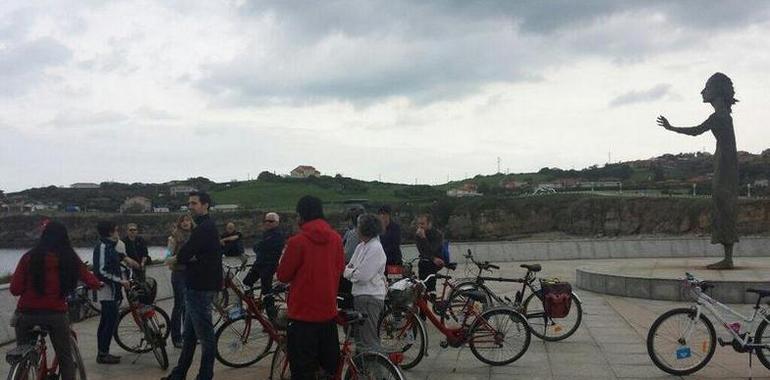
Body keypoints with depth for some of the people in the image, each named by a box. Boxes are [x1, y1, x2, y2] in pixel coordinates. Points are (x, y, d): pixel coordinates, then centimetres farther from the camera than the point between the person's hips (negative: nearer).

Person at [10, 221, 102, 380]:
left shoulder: (29, 257, -3)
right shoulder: (70, 259, -2)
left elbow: (15, 289, -5)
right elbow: (92, 282, 9)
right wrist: (99, 283, 31)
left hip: (26, 313, 1)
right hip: (56, 313, 0)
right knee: (66, 359, 14)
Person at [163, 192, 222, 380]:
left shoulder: (204, 228, -17)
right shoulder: (206, 226, 17)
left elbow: (183, 256, -22)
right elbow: (194, 255, 10)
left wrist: (178, 258, 0)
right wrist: (189, 258, -11)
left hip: (200, 289, -11)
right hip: (197, 287, 11)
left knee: (205, 335, -2)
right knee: (189, 335, 17)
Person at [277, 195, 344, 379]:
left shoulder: (297, 241, -16)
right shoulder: (336, 238, -2)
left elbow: (283, 275, -8)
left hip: (303, 312, -5)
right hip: (329, 311, 5)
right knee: (330, 364, 18)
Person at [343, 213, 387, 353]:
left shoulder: (375, 249, -16)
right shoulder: (361, 247, 12)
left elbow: (362, 276, -22)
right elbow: (349, 267, 14)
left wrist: (348, 271, -4)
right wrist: (350, 270, -9)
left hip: (370, 296, -10)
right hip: (360, 295, 10)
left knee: (368, 340, -6)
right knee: (359, 336, 19)